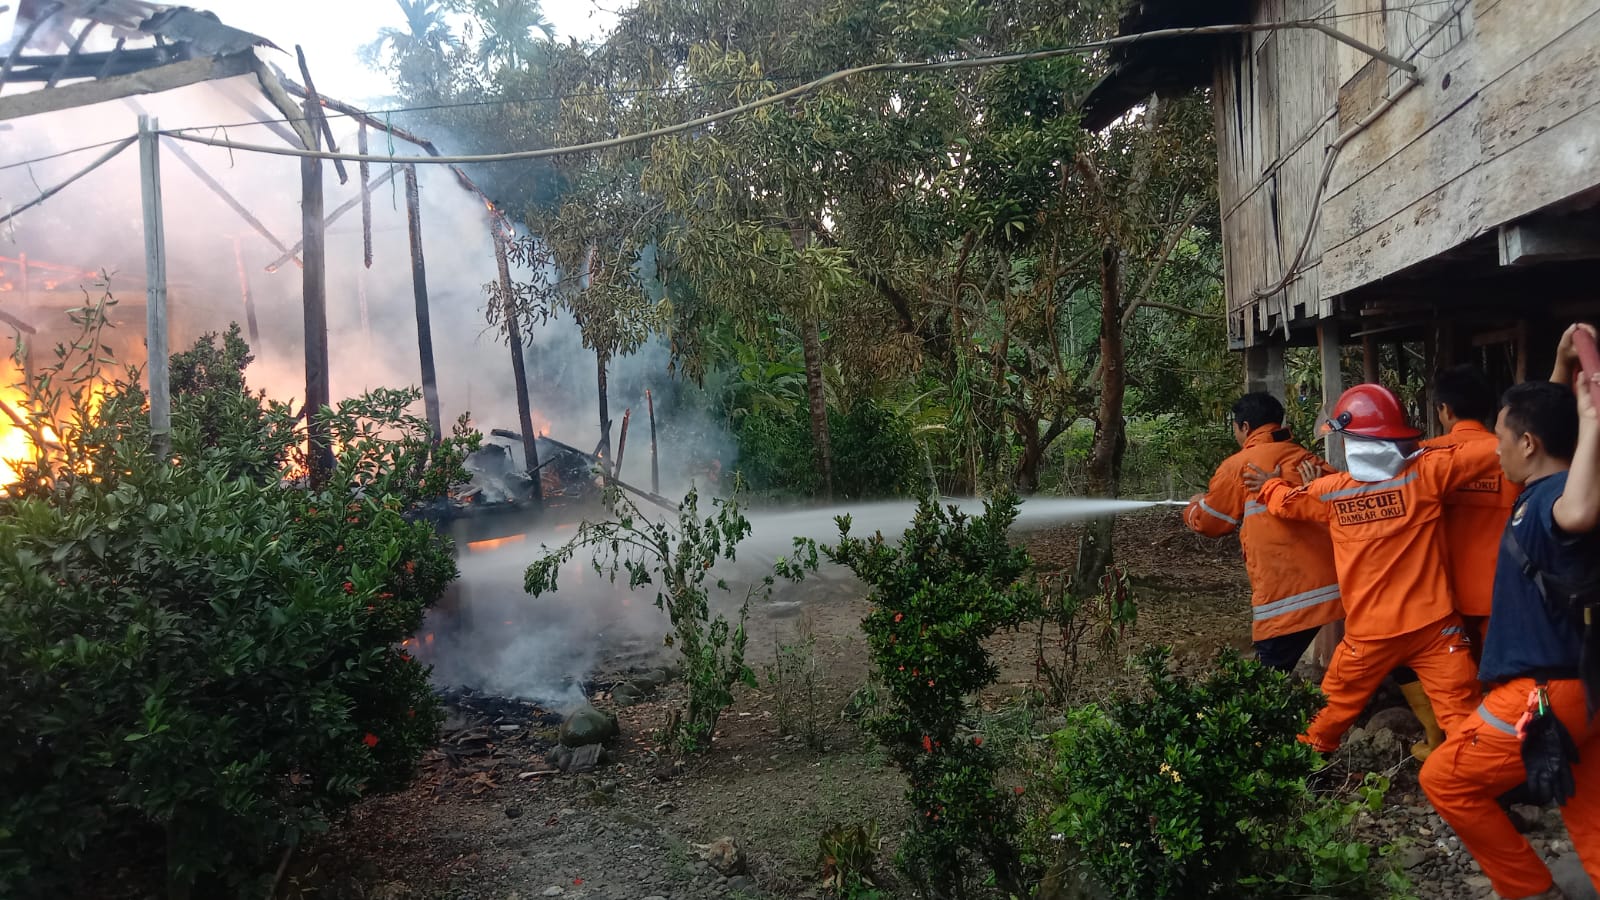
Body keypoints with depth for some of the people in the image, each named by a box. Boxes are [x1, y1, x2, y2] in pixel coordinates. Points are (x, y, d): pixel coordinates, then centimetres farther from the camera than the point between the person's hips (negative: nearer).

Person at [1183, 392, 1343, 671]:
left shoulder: (1239, 465, 2)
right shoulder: (1308, 460, 14)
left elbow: (1208, 521, 13)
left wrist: (1193, 507, 36)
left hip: (1287, 596, -6)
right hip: (1332, 586, 6)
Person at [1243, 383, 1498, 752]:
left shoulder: (1330, 490, -4)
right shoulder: (1426, 472, -12)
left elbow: (1286, 501, 15)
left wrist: (1271, 484, 36)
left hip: (1369, 633, 2)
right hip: (1432, 625, -2)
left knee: (1331, 710, 21)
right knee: (1463, 717, 1)